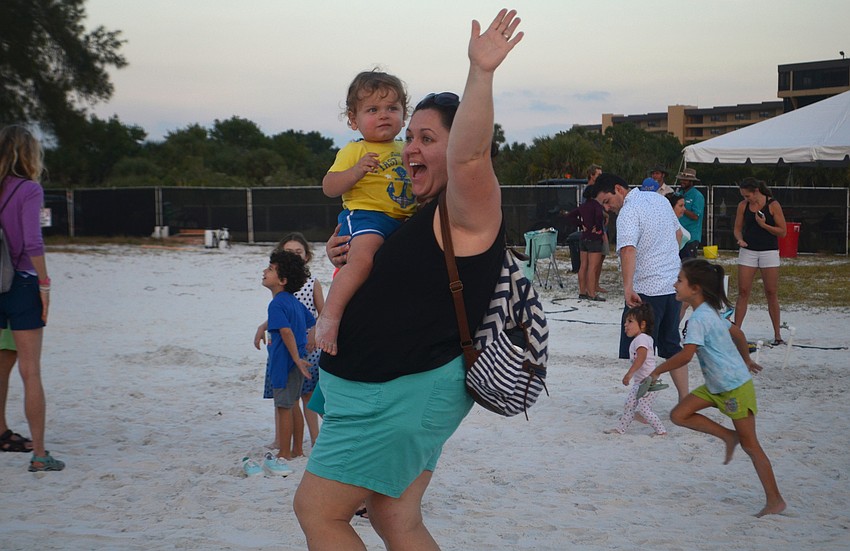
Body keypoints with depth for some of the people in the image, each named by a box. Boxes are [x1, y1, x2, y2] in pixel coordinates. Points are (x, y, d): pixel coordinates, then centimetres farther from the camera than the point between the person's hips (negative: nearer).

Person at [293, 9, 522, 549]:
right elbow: (398, 278, 30)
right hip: (392, 390, 11)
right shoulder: (424, 213, 15)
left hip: (407, 395, -11)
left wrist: (481, 73, -46)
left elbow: (470, 155, -39)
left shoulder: (469, 209, -16)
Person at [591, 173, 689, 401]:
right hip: (674, 285, 8)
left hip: (646, 290, -8)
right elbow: (677, 233, 24)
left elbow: (628, 250, -32)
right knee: (671, 346, 17)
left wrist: (628, 288, -41)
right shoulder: (660, 199, 11)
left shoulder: (628, 212, -16)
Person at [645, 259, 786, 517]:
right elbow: (737, 333, 20)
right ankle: (728, 436, 11)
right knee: (679, 414, 1)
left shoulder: (699, 319, -22)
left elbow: (685, 356, -29)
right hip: (716, 386, 9)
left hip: (736, 388, -9)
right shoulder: (710, 312, 7)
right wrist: (746, 360, 35)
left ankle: (775, 500, 7)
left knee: (750, 445, -1)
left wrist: (657, 371, -16)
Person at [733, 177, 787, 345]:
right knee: (743, 292, -3)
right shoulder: (743, 206, 4)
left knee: (771, 294, 2)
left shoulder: (773, 205, -6)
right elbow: (738, 228, 11)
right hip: (748, 251, 2)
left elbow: (783, 231, -5)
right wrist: (740, 239, -10)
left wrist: (764, 225, -17)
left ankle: (777, 334, 10)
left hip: (769, 252, -2)